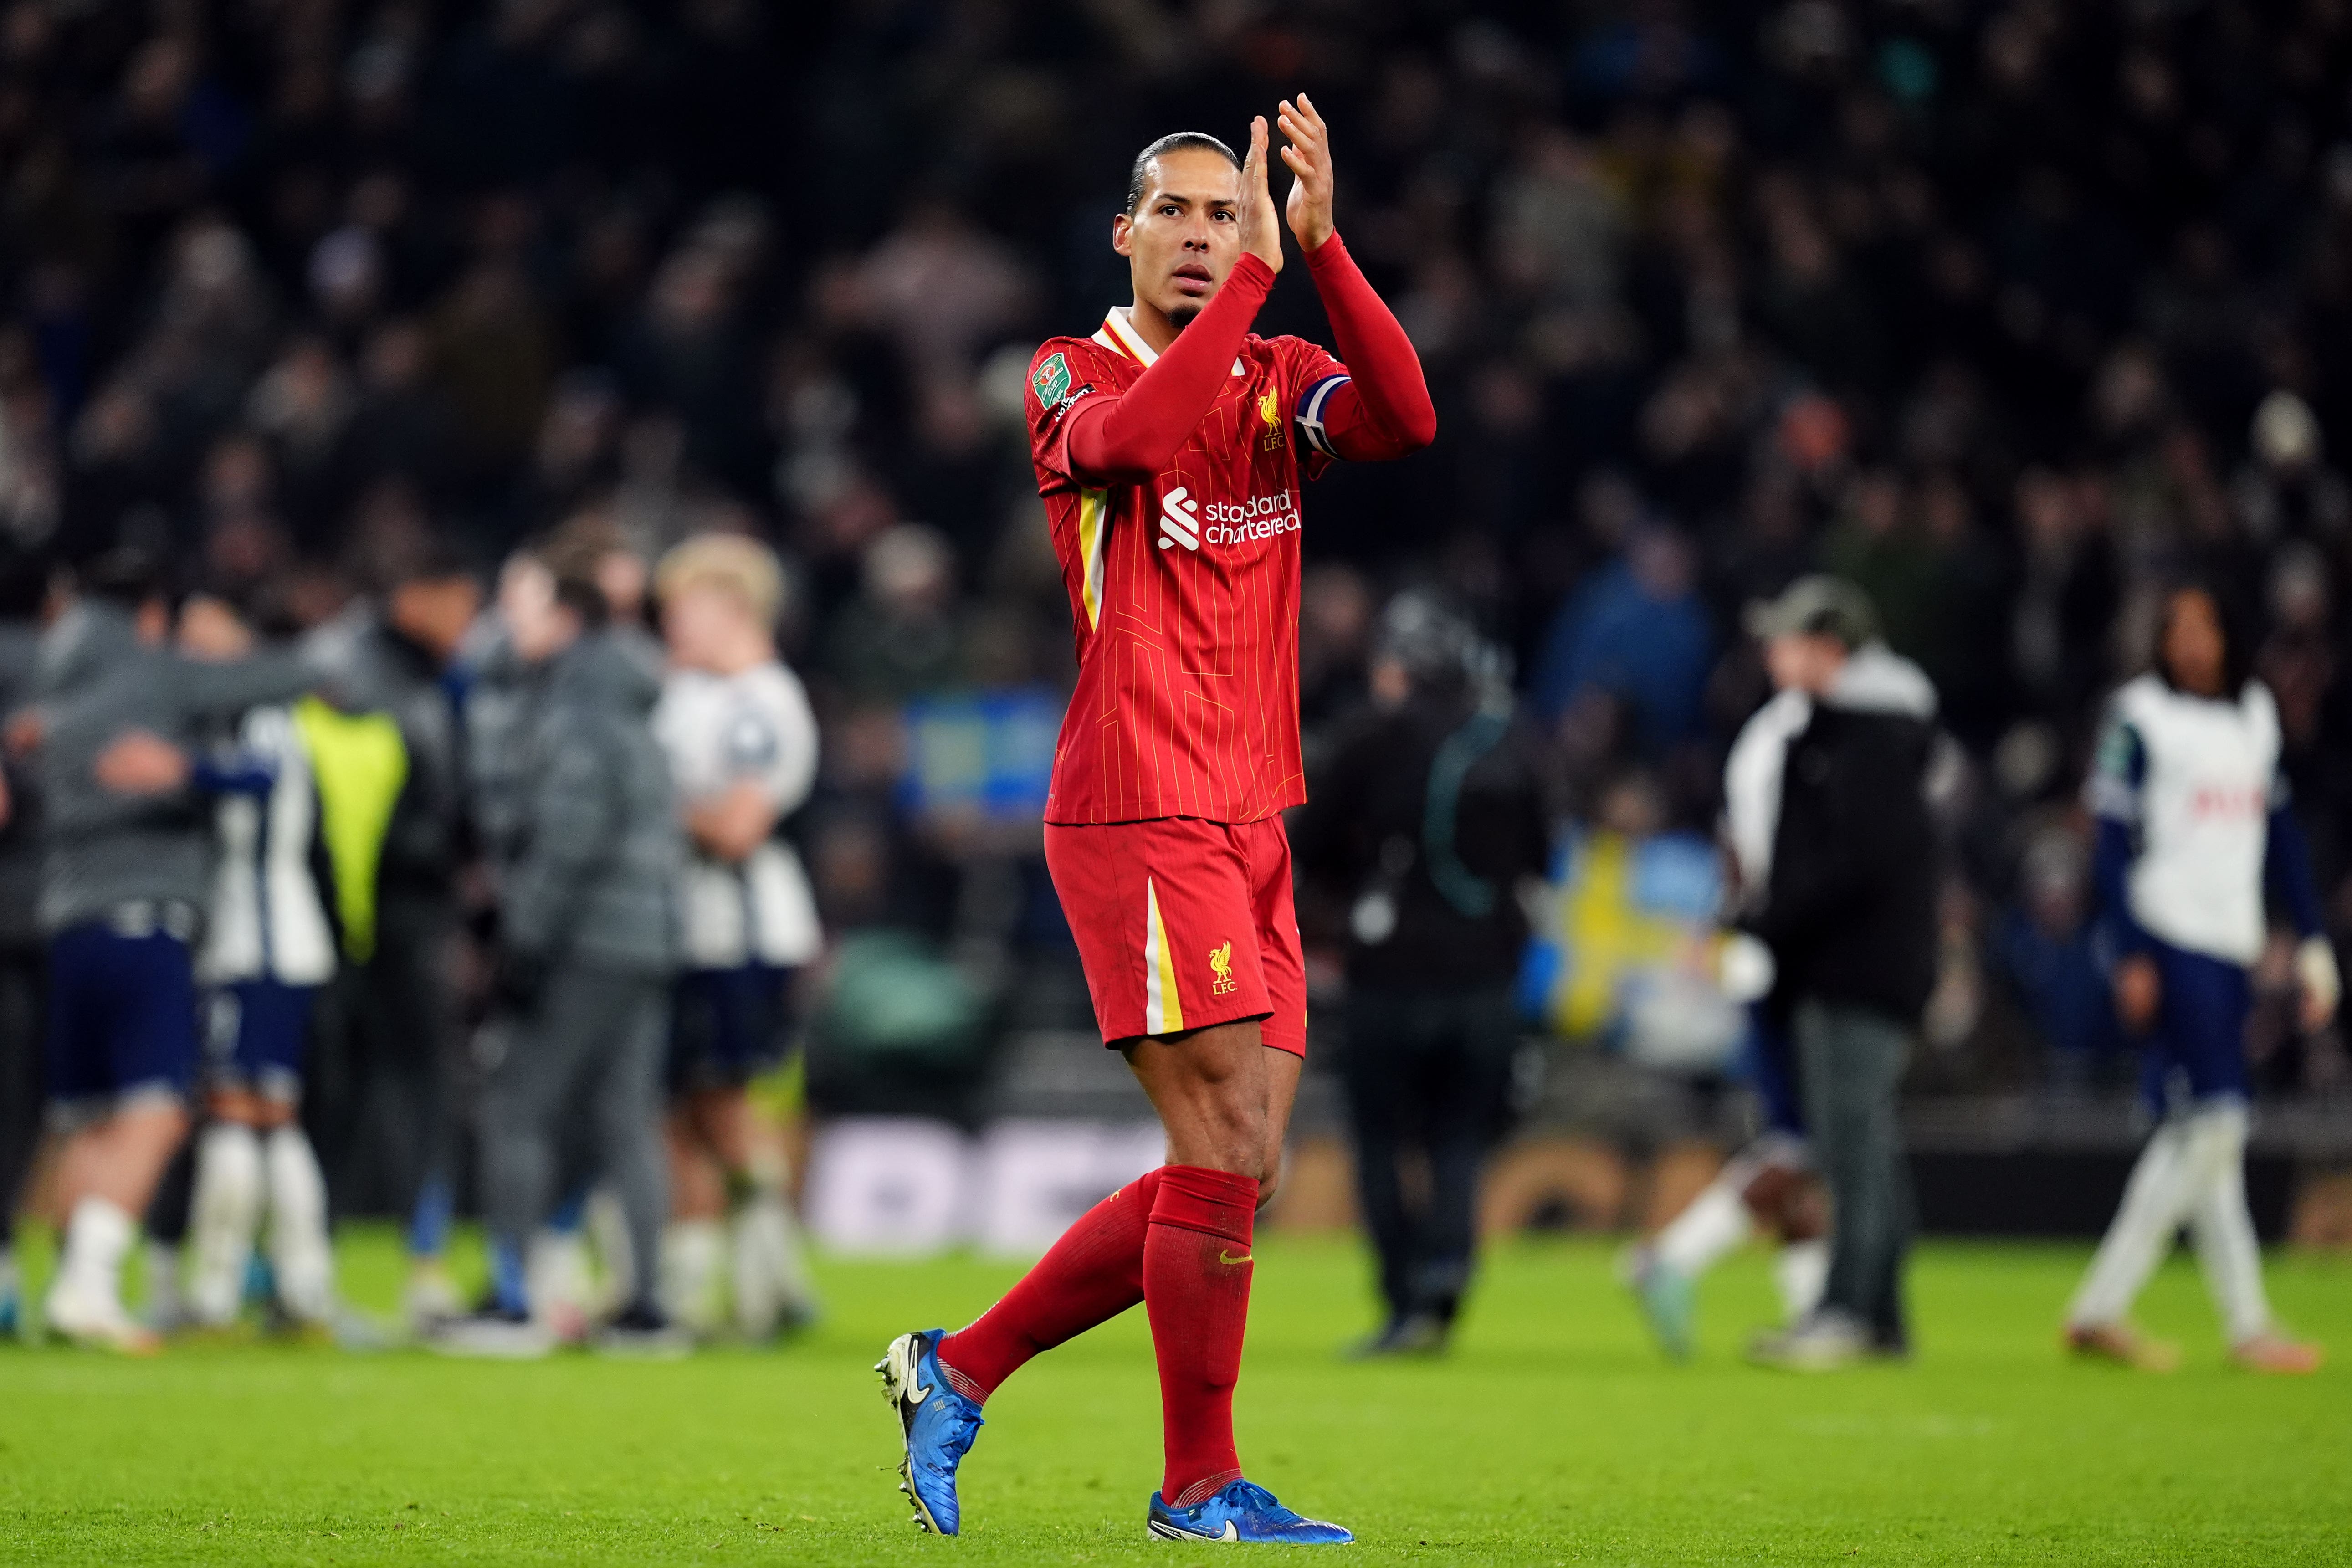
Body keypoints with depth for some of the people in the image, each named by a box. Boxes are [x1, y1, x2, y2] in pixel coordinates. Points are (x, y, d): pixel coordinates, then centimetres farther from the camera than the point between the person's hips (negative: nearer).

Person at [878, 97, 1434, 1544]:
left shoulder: (1281, 382, 13)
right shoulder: (1071, 379, -2)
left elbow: (1406, 419, -9)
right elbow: (1139, 434, -26)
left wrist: (1321, 246, -18)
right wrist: (1258, 271, -25)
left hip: (1251, 825, 7)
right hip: (1139, 815, -7)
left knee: (1232, 1175, 6)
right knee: (1229, 1147, -11)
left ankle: (960, 1370, 17)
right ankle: (1202, 1486, 0)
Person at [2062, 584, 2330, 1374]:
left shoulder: (2257, 711, 14)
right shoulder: (2140, 716, -5)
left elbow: (2279, 831, 19)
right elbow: (2112, 840, -8)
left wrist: (2312, 940, 15)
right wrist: (2131, 955, -16)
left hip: (2231, 950, 7)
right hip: (2166, 943, -7)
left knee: (2193, 1129, 6)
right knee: (2215, 1118, -13)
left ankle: (2102, 1306, 9)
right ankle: (2247, 1323, -10)